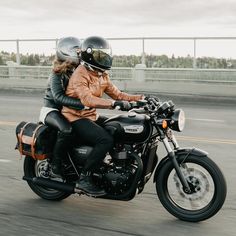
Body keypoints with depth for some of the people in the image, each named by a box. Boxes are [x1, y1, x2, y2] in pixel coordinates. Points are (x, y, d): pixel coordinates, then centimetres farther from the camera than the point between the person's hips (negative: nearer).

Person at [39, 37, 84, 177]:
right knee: (67, 130, -34)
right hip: (52, 109, -8)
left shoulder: (77, 70, 9)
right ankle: (55, 166, -21)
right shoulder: (58, 73, -14)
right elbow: (58, 96, -29)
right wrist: (83, 104, -39)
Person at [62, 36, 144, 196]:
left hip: (92, 116, 9)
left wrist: (141, 98, -2)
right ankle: (84, 179, -20)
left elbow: (116, 94, 10)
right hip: (77, 118, -9)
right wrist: (113, 103, -45)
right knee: (106, 140, -28)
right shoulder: (80, 74, -17)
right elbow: (87, 99, -34)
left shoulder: (102, 75, 11)